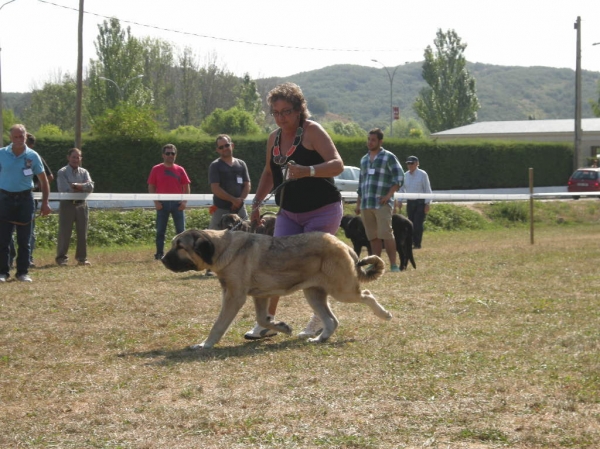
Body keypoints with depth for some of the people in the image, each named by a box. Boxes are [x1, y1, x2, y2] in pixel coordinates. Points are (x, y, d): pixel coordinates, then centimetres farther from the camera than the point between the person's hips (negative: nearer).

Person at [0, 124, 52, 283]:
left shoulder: (32, 156, 1)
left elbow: (43, 180, 6)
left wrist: (45, 202, 0)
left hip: (25, 198, 0)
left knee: (24, 239, 4)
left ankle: (23, 272, 12)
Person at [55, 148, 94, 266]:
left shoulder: (84, 172, 13)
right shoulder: (62, 172, 1)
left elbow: (90, 187, -3)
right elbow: (64, 190, -12)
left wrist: (76, 186, -13)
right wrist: (82, 188, -5)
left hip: (81, 205, 4)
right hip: (67, 204, -4)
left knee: (82, 233, 5)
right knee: (64, 233, -3)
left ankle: (82, 258, 12)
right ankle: (62, 258, 3)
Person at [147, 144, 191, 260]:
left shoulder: (180, 170, 7)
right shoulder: (156, 169, 3)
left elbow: (186, 187, 8)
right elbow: (151, 187, 2)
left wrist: (185, 201, -5)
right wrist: (156, 201, -9)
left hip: (177, 203, 1)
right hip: (162, 204, -1)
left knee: (181, 230, 2)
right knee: (160, 230, 2)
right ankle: (159, 253, 6)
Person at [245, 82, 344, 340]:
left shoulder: (312, 131, -13)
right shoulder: (274, 138, 7)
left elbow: (337, 165, -22)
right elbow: (269, 173, 23)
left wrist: (307, 171, -38)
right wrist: (257, 202, 12)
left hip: (322, 210, -6)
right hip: (289, 212, 6)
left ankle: (320, 319, 14)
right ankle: (267, 321, -1)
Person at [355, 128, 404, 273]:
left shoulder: (388, 157, 1)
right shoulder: (364, 159, 20)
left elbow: (399, 177, -5)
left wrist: (389, 195, -15)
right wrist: (358, 204, 21)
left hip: (382, 204, -6)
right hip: (366, 205, 6)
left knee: (386, 234, -13)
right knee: (372, 237, 5)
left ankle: (393, 265, -12)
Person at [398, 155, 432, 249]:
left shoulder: (422, 174, -6)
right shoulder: (405, 175, 8)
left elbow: (427, 189, -5)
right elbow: (402, 189, 15)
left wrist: (427, 204, -10)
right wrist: (399, 201, 4)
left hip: (420, 202, -5)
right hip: (410, 202, 5)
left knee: (418, 224, -10)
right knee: (411, 223, 4)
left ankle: (417, 244, -6)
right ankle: (413, 241, 11)